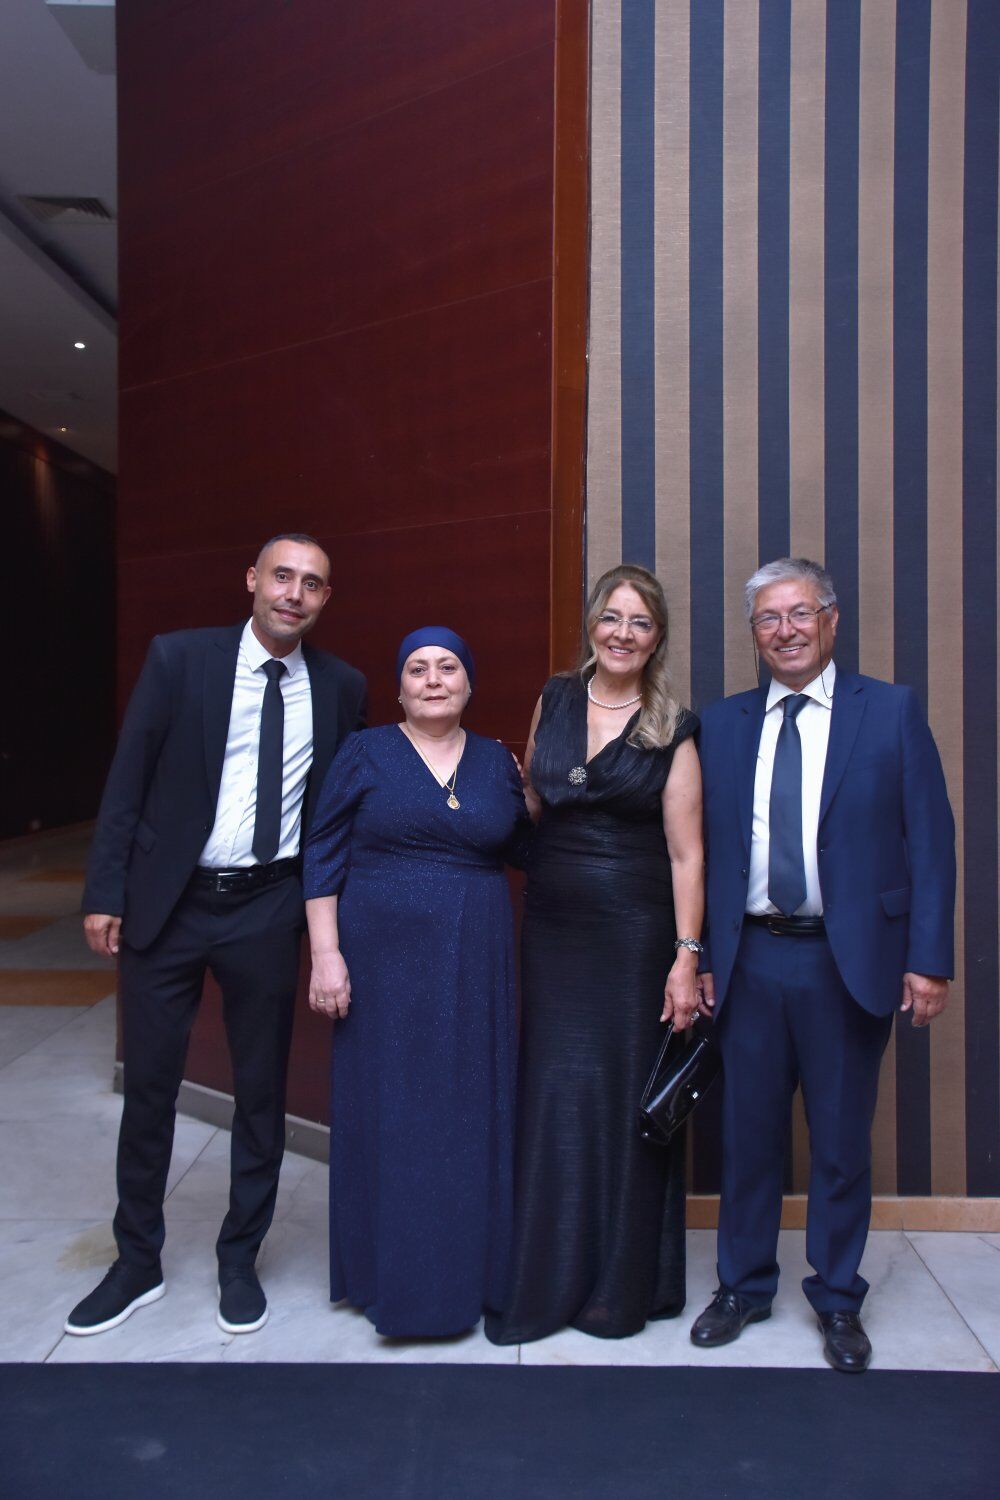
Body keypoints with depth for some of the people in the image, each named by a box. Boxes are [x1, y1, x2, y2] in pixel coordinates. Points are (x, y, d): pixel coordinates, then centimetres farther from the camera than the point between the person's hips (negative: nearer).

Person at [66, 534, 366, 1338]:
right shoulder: (179, 657, -5)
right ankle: (138, 1263, 31)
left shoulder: (342, 687, 0)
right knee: (148, 1086, 10)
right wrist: (105, 892, -6)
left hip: (268, 910, 1)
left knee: (262, 1089, 11)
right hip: (167, 901, 0)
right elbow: (129, 779, -3)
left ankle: (240, 1259, 32)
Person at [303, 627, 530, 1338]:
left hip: (475, 970, 3)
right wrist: (326, 954, -9)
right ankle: (390, 1271, 23)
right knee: (388, 1112, 6)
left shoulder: (500, 763, 8)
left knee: (471, 1112, 10)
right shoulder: (366, 754, 0)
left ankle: (469, 1270, 27)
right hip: (385, 961, -2)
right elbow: (323, 857, -2)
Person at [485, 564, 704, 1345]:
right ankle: (546, 1278, 26)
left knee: (626, 1095, 6)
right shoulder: (555, 699, 6)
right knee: (552, 1095, 9)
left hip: (633, 931, -3)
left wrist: (687, 957, -12)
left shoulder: (673, 730, -4)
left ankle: (622, 1284, 26)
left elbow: (685, 854, -7)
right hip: (553, 928, 4)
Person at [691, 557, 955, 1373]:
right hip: (750, 960, 2)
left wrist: (928, 958, -9)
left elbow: (930, 839, -3)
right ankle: (744, 1286, 33)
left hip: (851, 960, -2)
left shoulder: (892, 711, 0)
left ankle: (838, 1300, 32)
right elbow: (703, 848, 6)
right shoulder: (721, 724, 6)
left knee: (843, 1143, 11)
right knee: (748, 1135, 13)